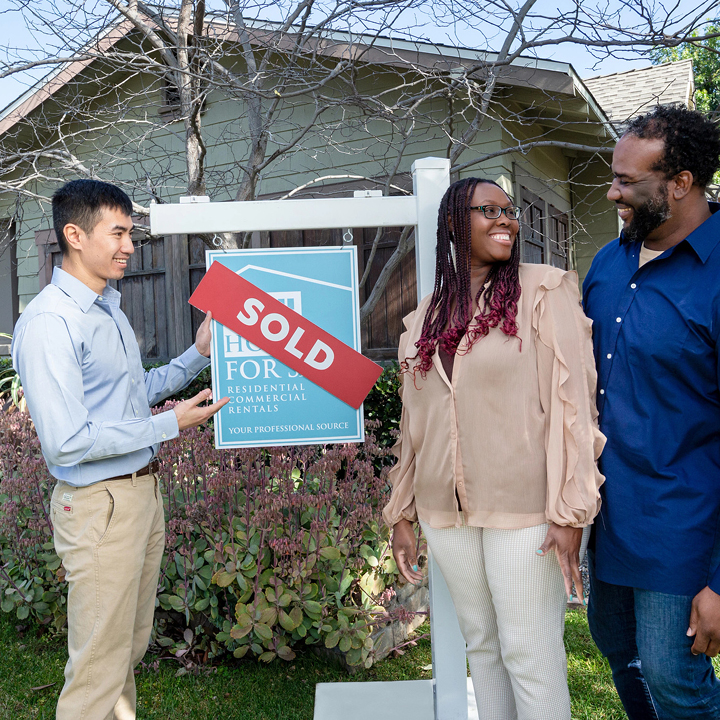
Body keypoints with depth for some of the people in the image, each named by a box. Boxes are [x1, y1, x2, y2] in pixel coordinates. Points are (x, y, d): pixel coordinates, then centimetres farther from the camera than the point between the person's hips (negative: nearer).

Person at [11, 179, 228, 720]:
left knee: (132, 645, 22)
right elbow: (66, 443, -24)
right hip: (99, 505, -9)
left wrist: (198, 354, 11)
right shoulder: (49, 323, -19)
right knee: (101, 660, 4)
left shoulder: (110, 309, 11)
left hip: (144, 489, 9)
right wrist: (170, 425, -19)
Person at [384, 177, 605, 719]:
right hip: (446, 511, 4)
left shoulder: (545, 292, -4)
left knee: (529, 655, 4)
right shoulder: (425, 318, 10)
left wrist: (570, 511, -14)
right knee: (481, 643, 17)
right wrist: (402, 514, 14)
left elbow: (572, 399, -9)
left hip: (523, 508, -4)